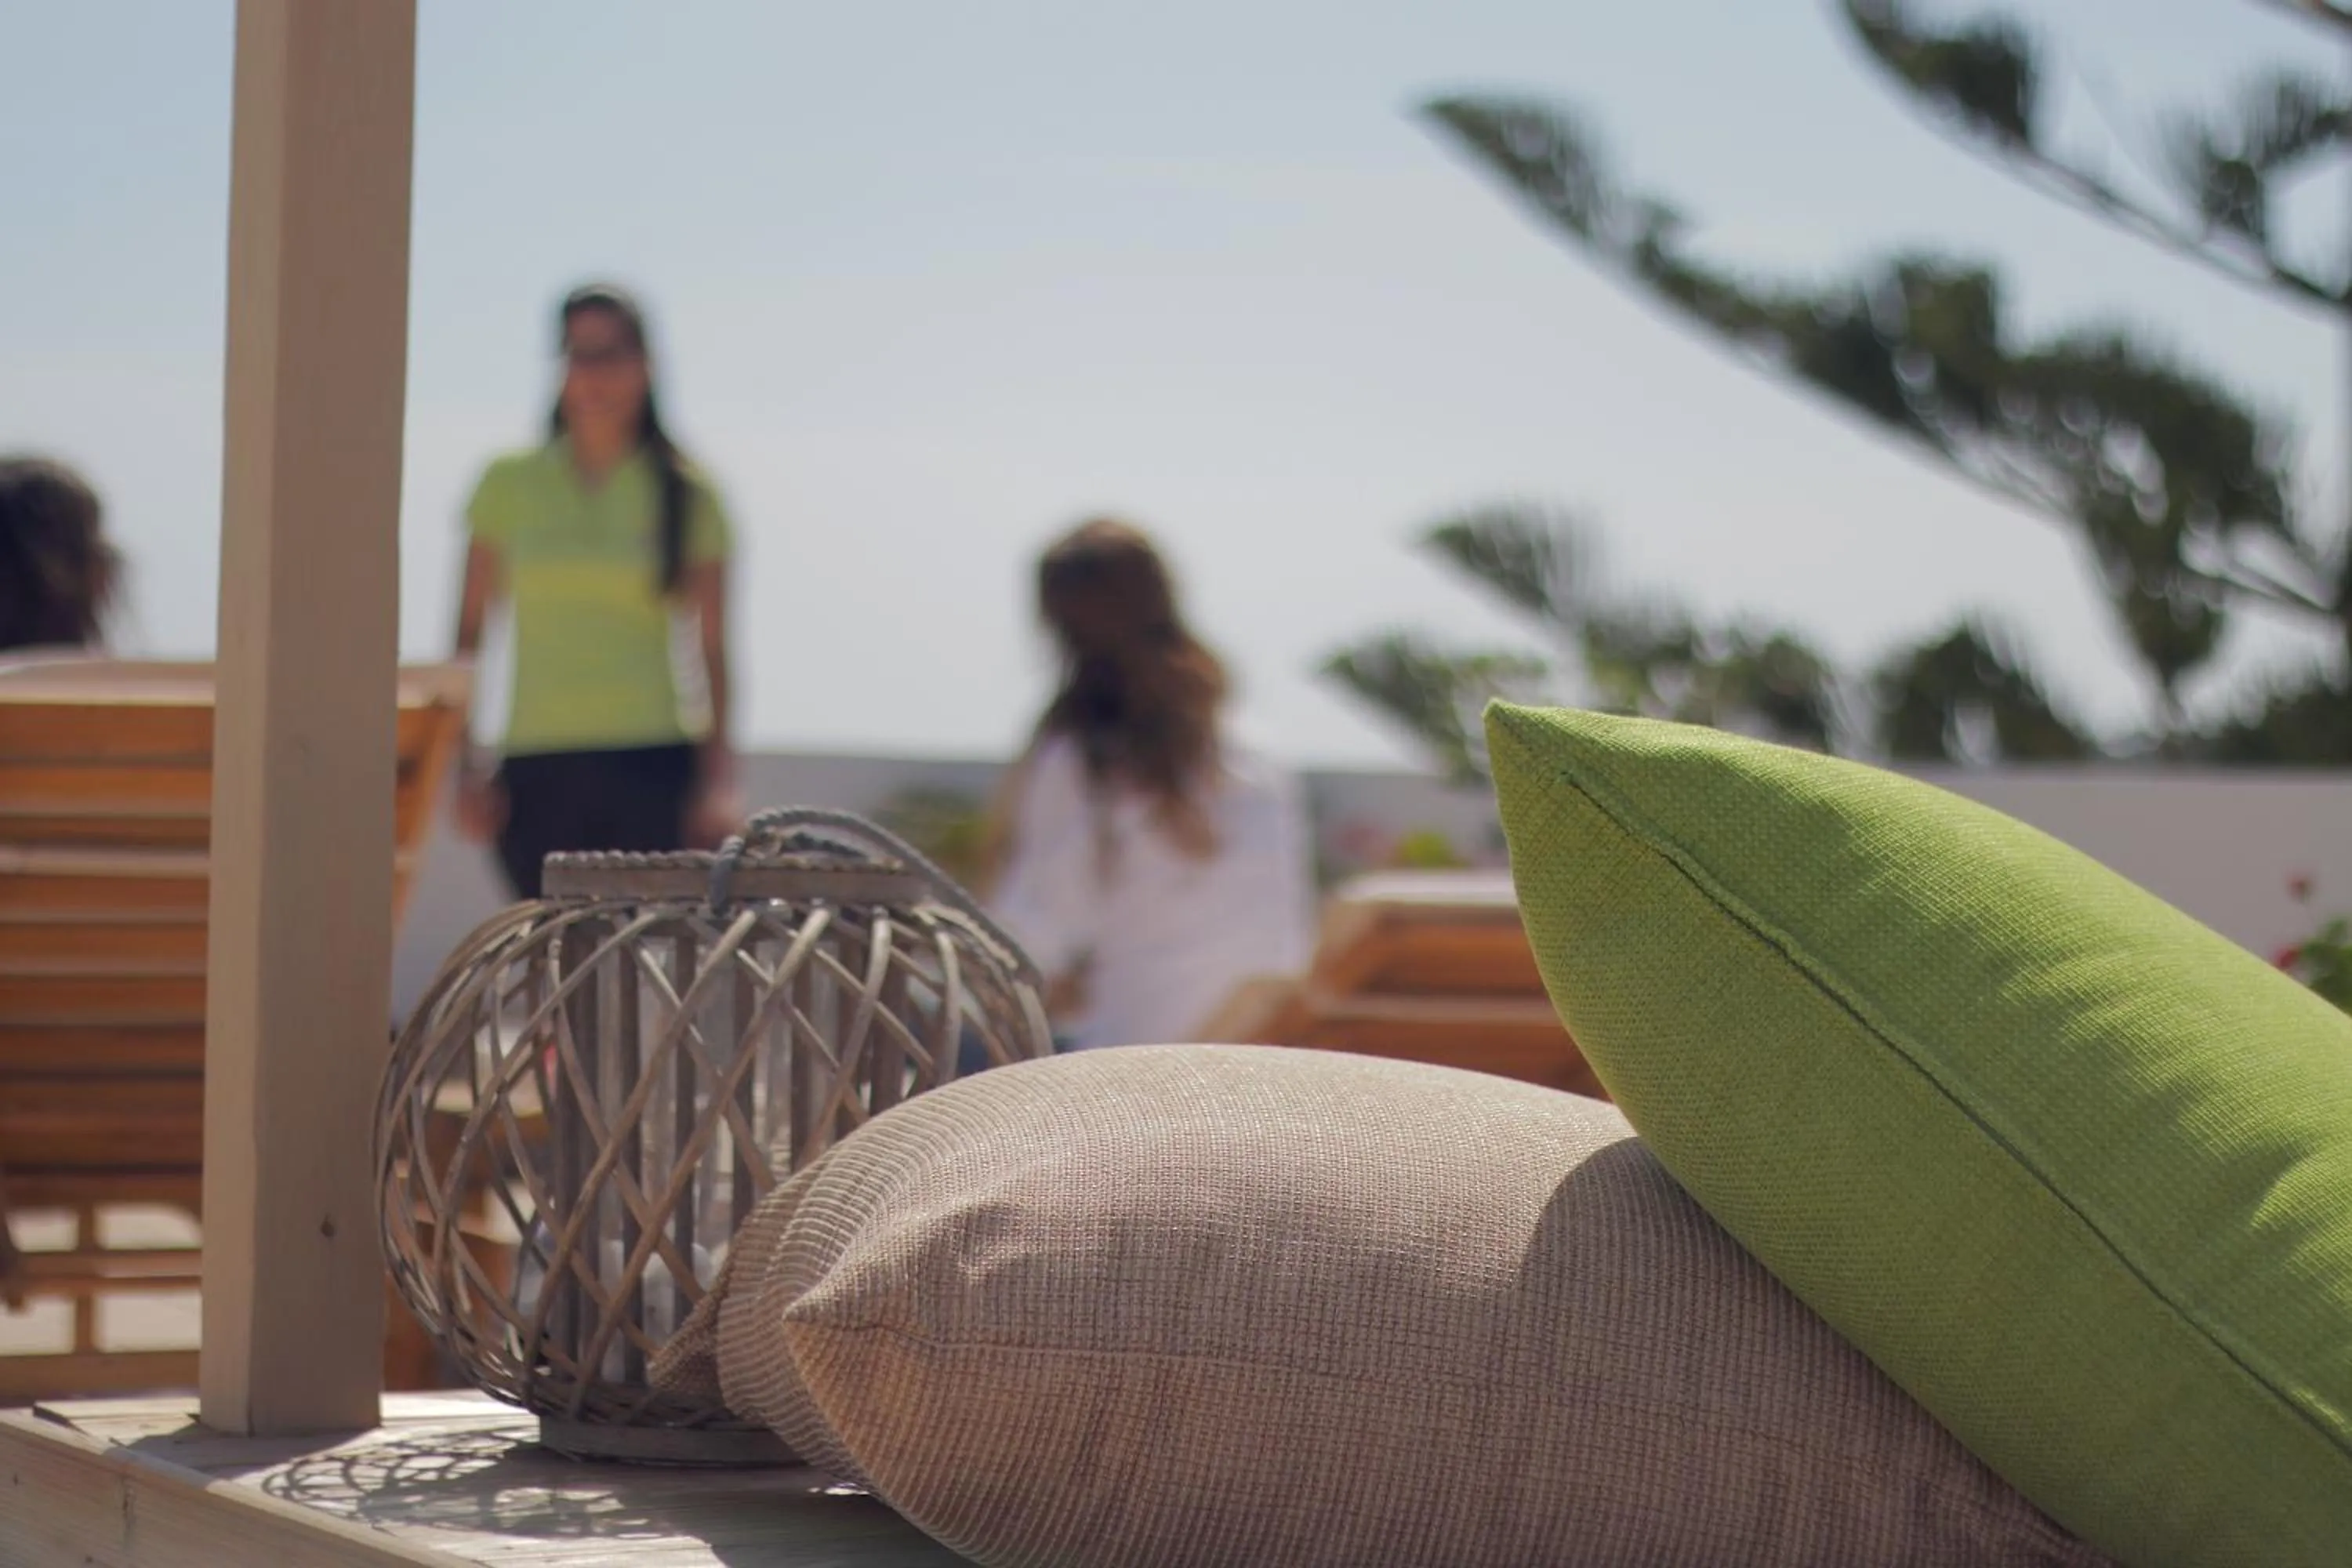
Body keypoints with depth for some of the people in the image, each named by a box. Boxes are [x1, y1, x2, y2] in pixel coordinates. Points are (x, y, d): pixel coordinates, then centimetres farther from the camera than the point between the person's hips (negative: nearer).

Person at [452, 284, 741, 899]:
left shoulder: (685, 496, 6)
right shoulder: (511, 485, 8)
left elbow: (714, 651, 5)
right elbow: (469, 633, 9)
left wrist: (718, 780, -4)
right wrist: (467, 767, 0)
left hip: (651, 763, -1)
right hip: (538, 766, 1)